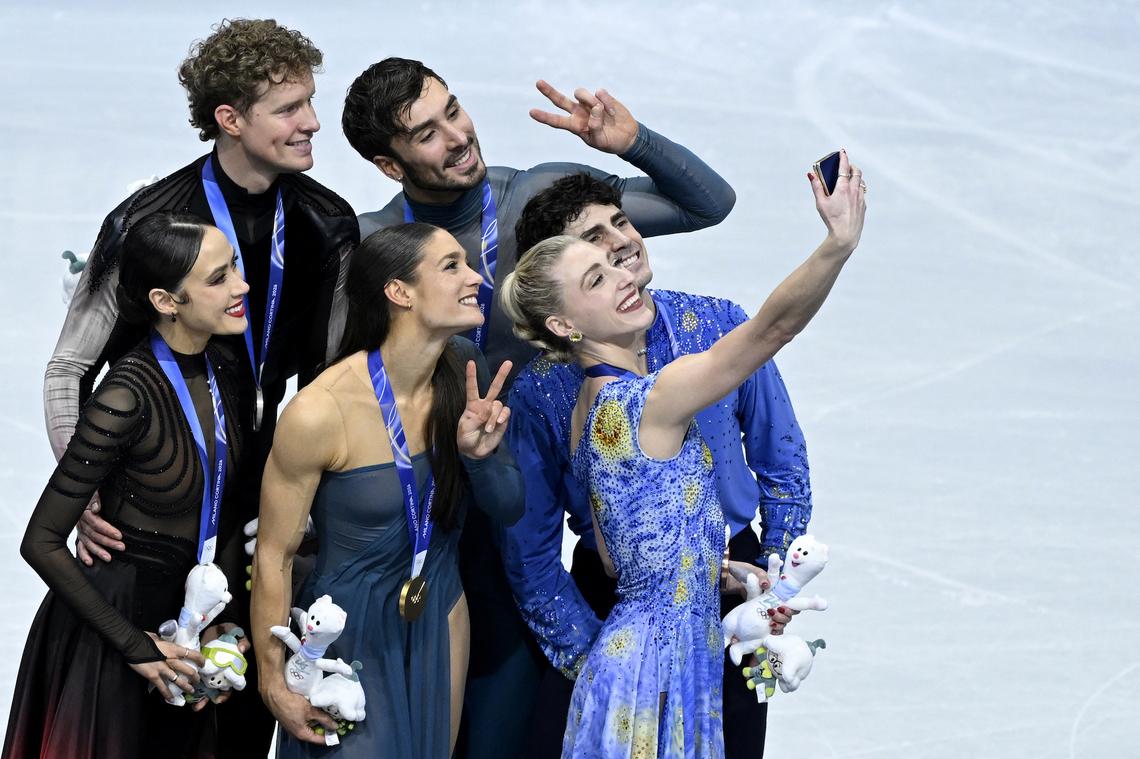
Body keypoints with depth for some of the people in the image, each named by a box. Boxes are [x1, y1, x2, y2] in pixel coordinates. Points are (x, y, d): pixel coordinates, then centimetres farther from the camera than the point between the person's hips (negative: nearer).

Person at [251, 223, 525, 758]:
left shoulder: (463, 373, -9)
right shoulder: (321, 412, -26)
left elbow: (508, 509, 1)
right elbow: (273, 556, -15)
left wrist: (480, 454, -21)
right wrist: (274, 683, -10)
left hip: (440, 621, 6)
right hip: (351, 631, -6)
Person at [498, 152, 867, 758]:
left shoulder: (589, 408, 10)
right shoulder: (652, 398, -18)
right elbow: (774, 326, -26)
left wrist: (717, 571, 19)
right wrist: (839, 243, -34)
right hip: (661, 661, -10)